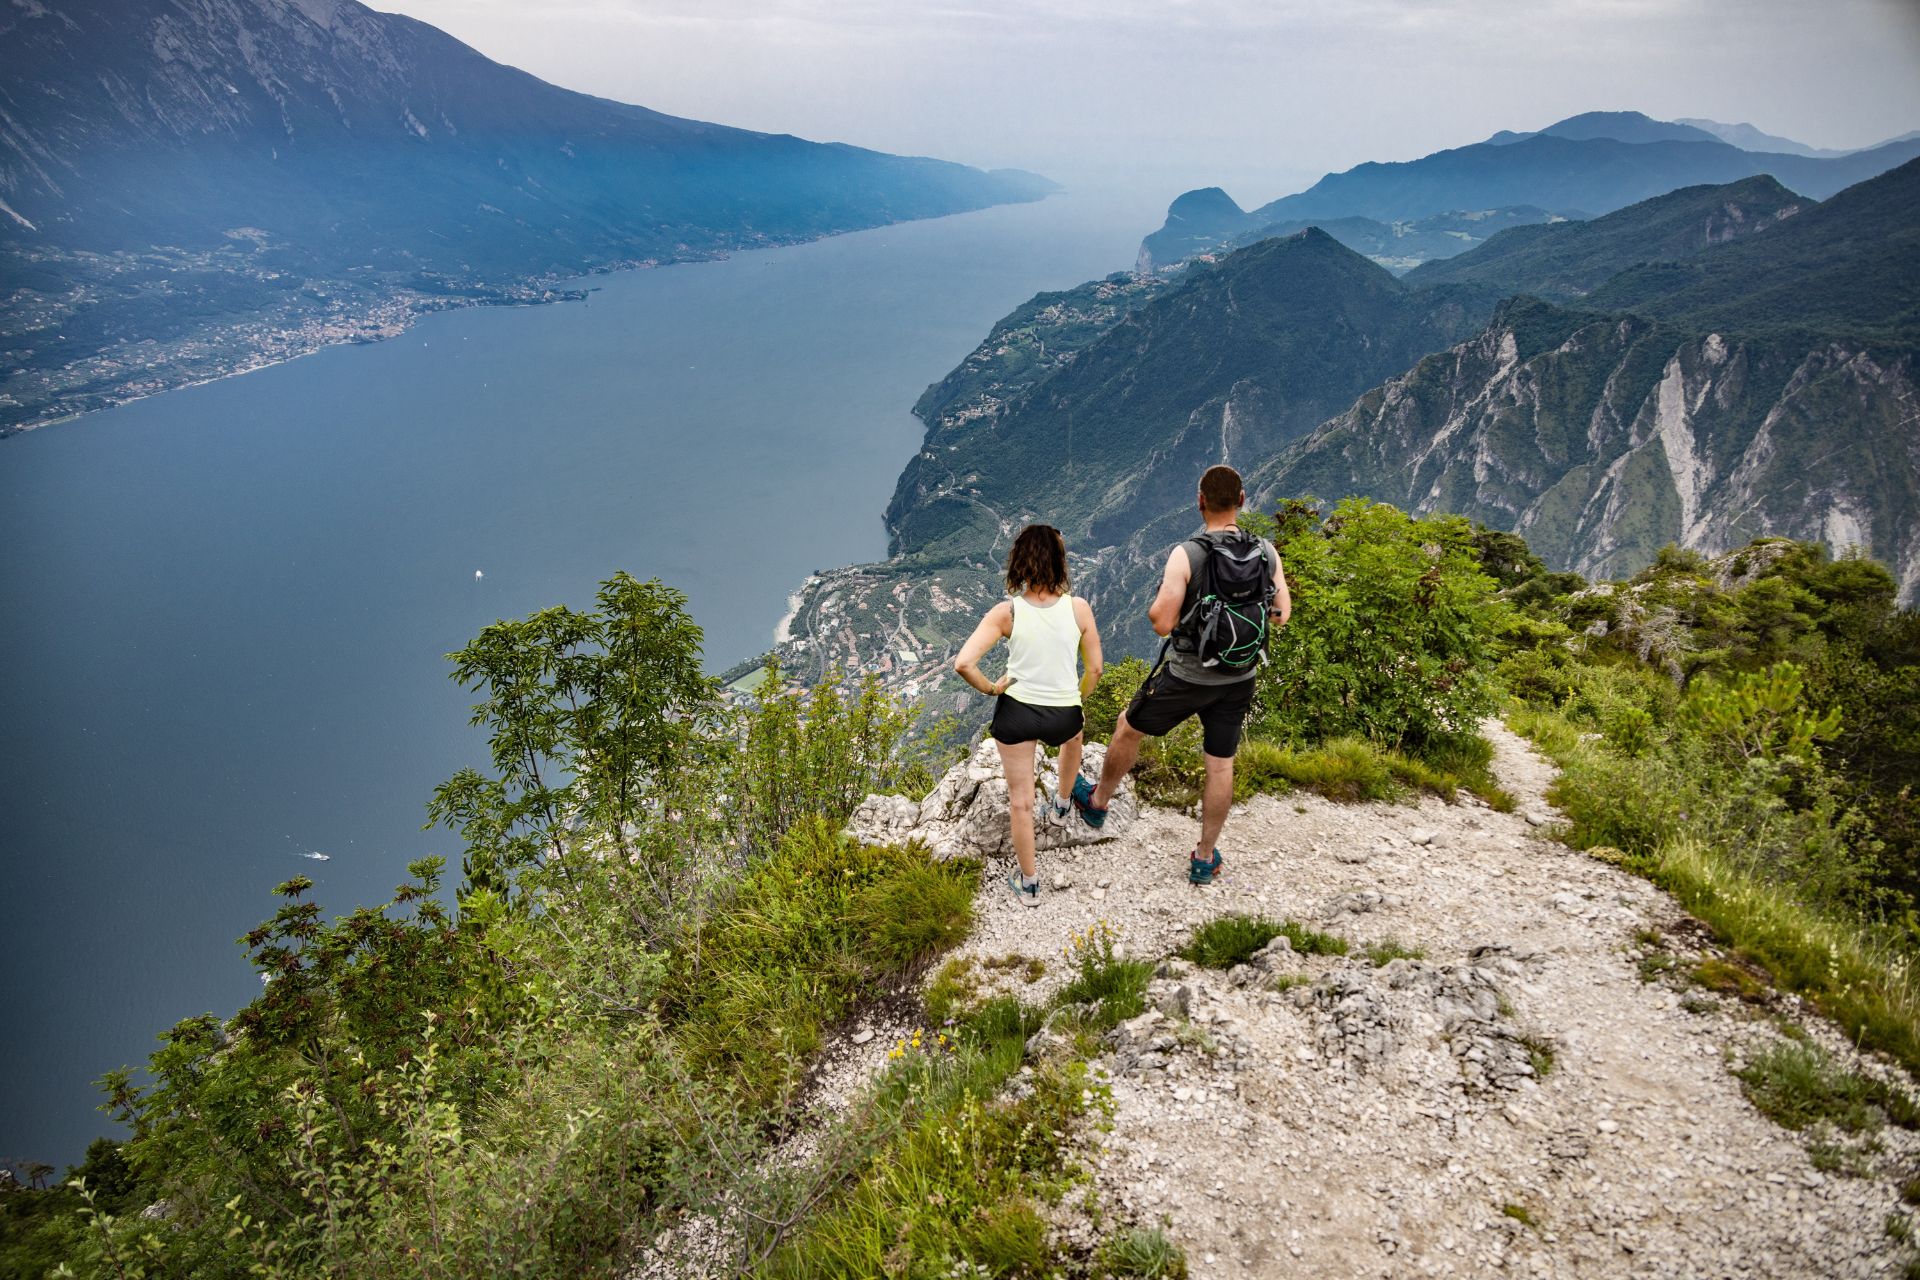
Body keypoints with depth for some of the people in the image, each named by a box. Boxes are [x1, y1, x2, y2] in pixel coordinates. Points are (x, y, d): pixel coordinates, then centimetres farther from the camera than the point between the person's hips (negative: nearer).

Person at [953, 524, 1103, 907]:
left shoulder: (1006, 613, -15)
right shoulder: (1078, 609, -12)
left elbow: (963, 663, -22)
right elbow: (1094, 669, -3)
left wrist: (990, 688, -4)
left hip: (1015, 711, -1)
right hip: (1064, 714, 1)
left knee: (1020, 800, 14)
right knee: (1073, 735, 40)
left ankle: (1029, 884, 26)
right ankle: (1063, 801, 60)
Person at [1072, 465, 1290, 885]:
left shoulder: (1187, 555, -22)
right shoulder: (1267, 553, -8)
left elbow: (1162, 623, -23)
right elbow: (1282, 615, 0)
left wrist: (1156, 603, -2)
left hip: (1187, 677, -4)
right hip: (1239, 679, 4)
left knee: (1128, 727, 21)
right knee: (1221, 766, 15)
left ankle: (1097, 802, 41)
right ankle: (1205, 859, 28)